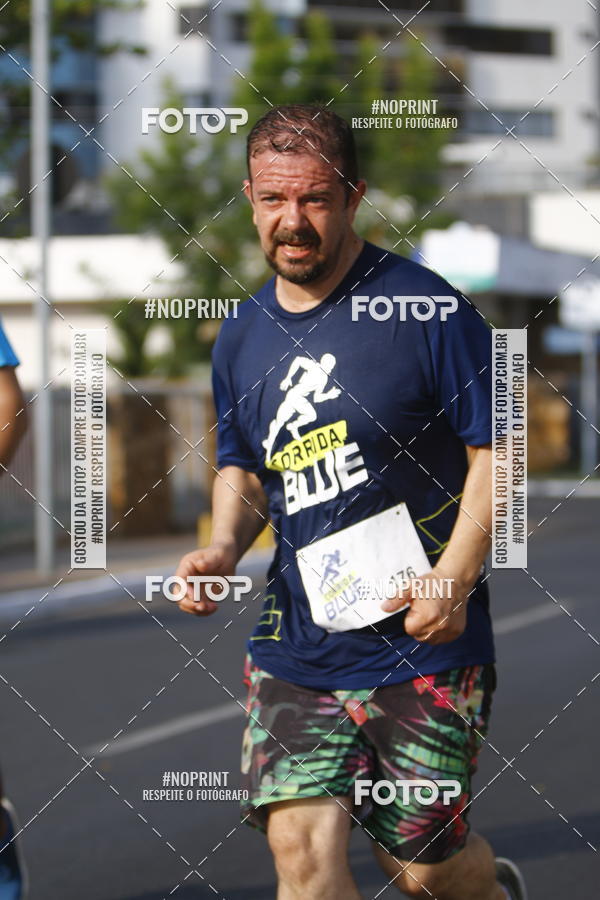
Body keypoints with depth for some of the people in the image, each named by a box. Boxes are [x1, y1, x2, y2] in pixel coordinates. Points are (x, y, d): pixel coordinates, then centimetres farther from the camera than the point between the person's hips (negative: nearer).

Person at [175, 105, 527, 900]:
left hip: (423, 638, -4)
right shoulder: (243, 335, 8)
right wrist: (224, 548, 1)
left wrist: (453, 580, -18)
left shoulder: (423, 307, -8)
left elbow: (497, 449, -7)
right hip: (295, 643, 4)